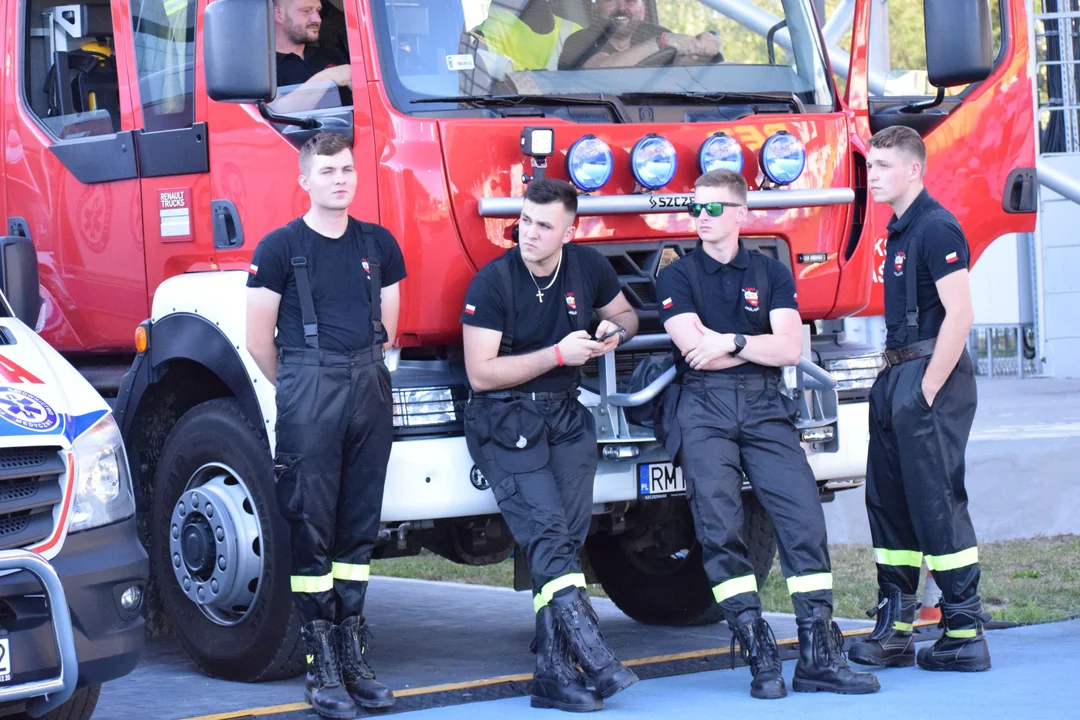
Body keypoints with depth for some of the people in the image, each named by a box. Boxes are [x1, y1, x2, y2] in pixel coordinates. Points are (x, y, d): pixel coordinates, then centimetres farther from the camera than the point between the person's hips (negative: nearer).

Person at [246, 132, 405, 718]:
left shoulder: (378, 245, 12)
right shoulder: (281, 248, -2)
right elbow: (260, 341, 2)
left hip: (369, 389, 4)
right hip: (307, 394, -4)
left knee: (359, 526, 6)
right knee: (311, 528, -4)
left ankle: (353, 655, 12)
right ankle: (321, 666, -2)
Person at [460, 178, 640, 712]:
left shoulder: (587, 267, 6)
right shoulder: (492, 282, -10)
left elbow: (625, 315, 25)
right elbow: (480, 373, -13)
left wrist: (613, 331, 0)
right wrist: (558, 353, -16)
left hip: (564, 416, 5)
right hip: (504, 421, -4)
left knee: (569, 537, -7)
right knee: (546, 530, -20)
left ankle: (553, 673, -8)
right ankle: (592, 656, -27)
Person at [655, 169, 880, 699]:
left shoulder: (771, 274, 16)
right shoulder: (677, 276, 10)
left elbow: (789, 348, 4)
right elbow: (695, 351, -4)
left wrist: (730, 342, -5)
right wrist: (758, 346, 3)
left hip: (764, 407, 2)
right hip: (704, 409, -2)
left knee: (803, 514, -11)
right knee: (719, 526, -15)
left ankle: (818, 656, -10)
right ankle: (760, 655, -11)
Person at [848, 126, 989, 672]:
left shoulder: (936, 228, -14)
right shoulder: (898, 230, 16)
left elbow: (959, 315, -21)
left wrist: (928, 391, -20)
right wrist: (893, 377, 16)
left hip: (932, 374, -10)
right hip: (898, 373, 10)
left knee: (937, 503, -8)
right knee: (889, 502, 11)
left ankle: (965, 636, -3)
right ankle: (894, 631, 17)